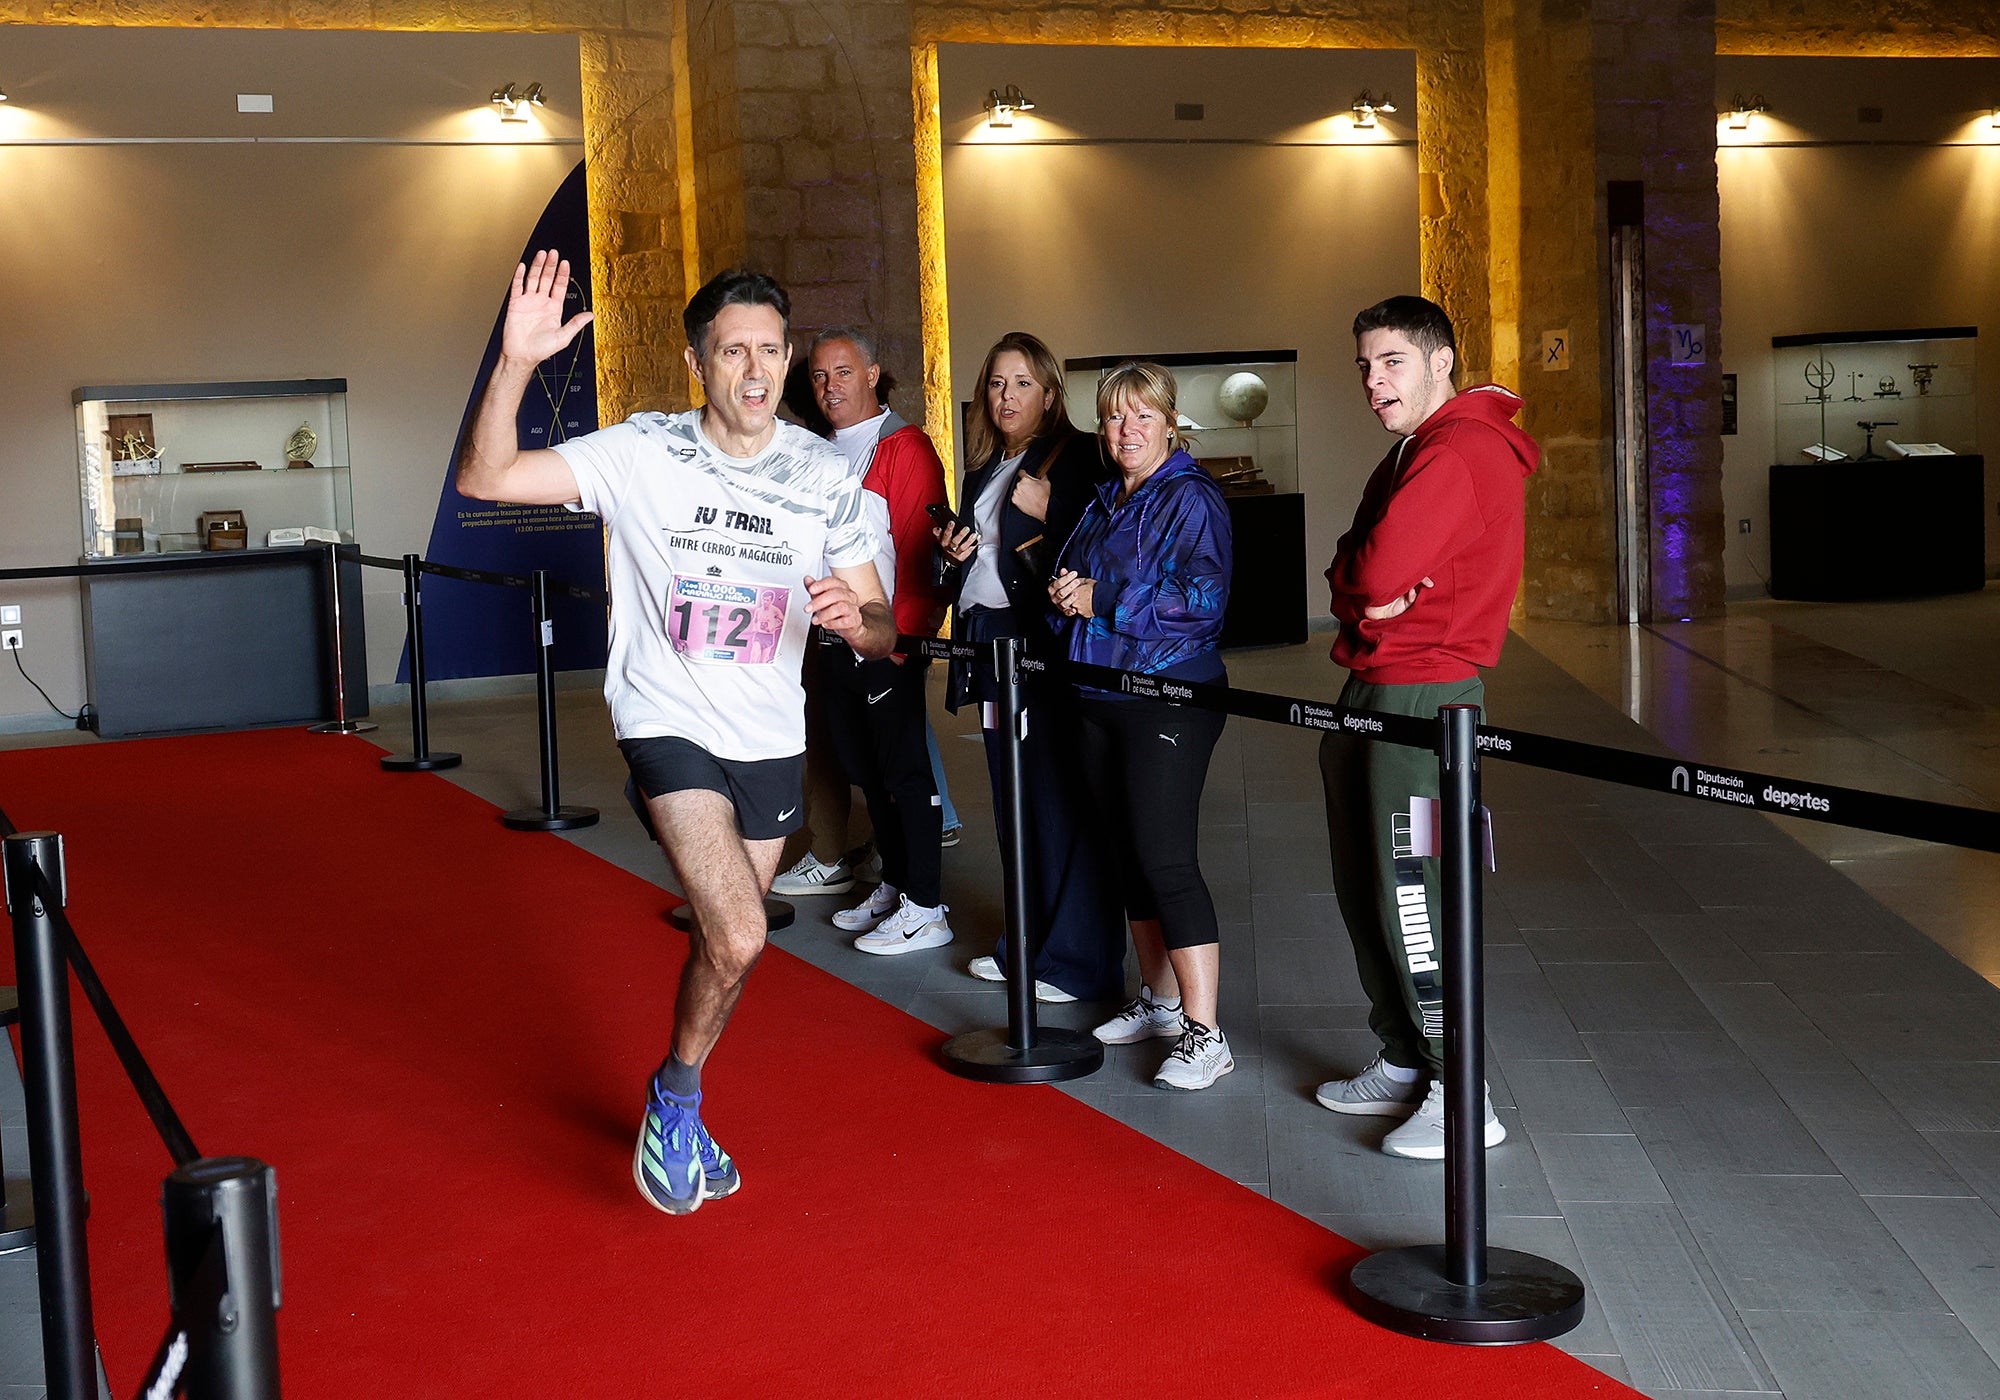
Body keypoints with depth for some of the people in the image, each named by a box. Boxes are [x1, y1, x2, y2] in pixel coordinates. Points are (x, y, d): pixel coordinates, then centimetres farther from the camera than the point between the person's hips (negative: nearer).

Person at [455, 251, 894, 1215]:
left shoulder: (825, 476, -2)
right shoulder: (640, 454, -10)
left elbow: (881, 630, 2)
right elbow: (482, 479, -17)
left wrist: (854, 620, -23)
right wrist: (516, 362, -31)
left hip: (771, 739, 4)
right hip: (669, 725, -4)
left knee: (724, 943, 16)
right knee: (738, 937, -21)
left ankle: (675, 1112, 41)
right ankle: (679, 1093, 8)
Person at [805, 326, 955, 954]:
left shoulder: (905, 448, -10)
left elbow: (921, 550, -16)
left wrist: (904, 636, -19)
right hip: (836, 640, 8)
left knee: (905, 769, -4)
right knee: (865, 767, 15)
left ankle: (925, 910, 2)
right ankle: (893, 886, 27)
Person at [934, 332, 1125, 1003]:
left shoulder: (1075, 456, -7)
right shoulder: (983, 467, 18)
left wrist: (1044, 518, -25)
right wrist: (956, 550, 6)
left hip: (1045, 644, -8)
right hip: (989, 640, 8)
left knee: (1059, 798, -7)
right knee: (1014, 799, 12)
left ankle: (1081, 960, 0)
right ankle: (1028, 943, 22)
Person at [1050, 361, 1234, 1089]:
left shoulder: (1192, 498, -9)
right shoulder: (1103, 503, 16)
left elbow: (1202, 598, -20)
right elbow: (1074, 580, 25)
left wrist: (1101, 600, -18)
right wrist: (1063, 592, 0)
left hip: (1169, 698, -8)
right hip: (1099, 700, 8)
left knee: (1166, 859, -12)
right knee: (1130, 854, 14)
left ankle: (1204, 1035, -9)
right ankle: (1160, 1000, 27)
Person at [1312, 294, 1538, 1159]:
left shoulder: (1460, 450, -15)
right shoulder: (1414, 452, 19)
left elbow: (1381, 569, -25)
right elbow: (1354, 572, 15)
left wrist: (1359, 572, -3)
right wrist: (1363, 592, -6)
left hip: (1423, 693, -10)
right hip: (1373, 687, 10)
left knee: (1411, 894, -8)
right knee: (1365, 885, 15)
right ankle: (1404, 1063, 28)